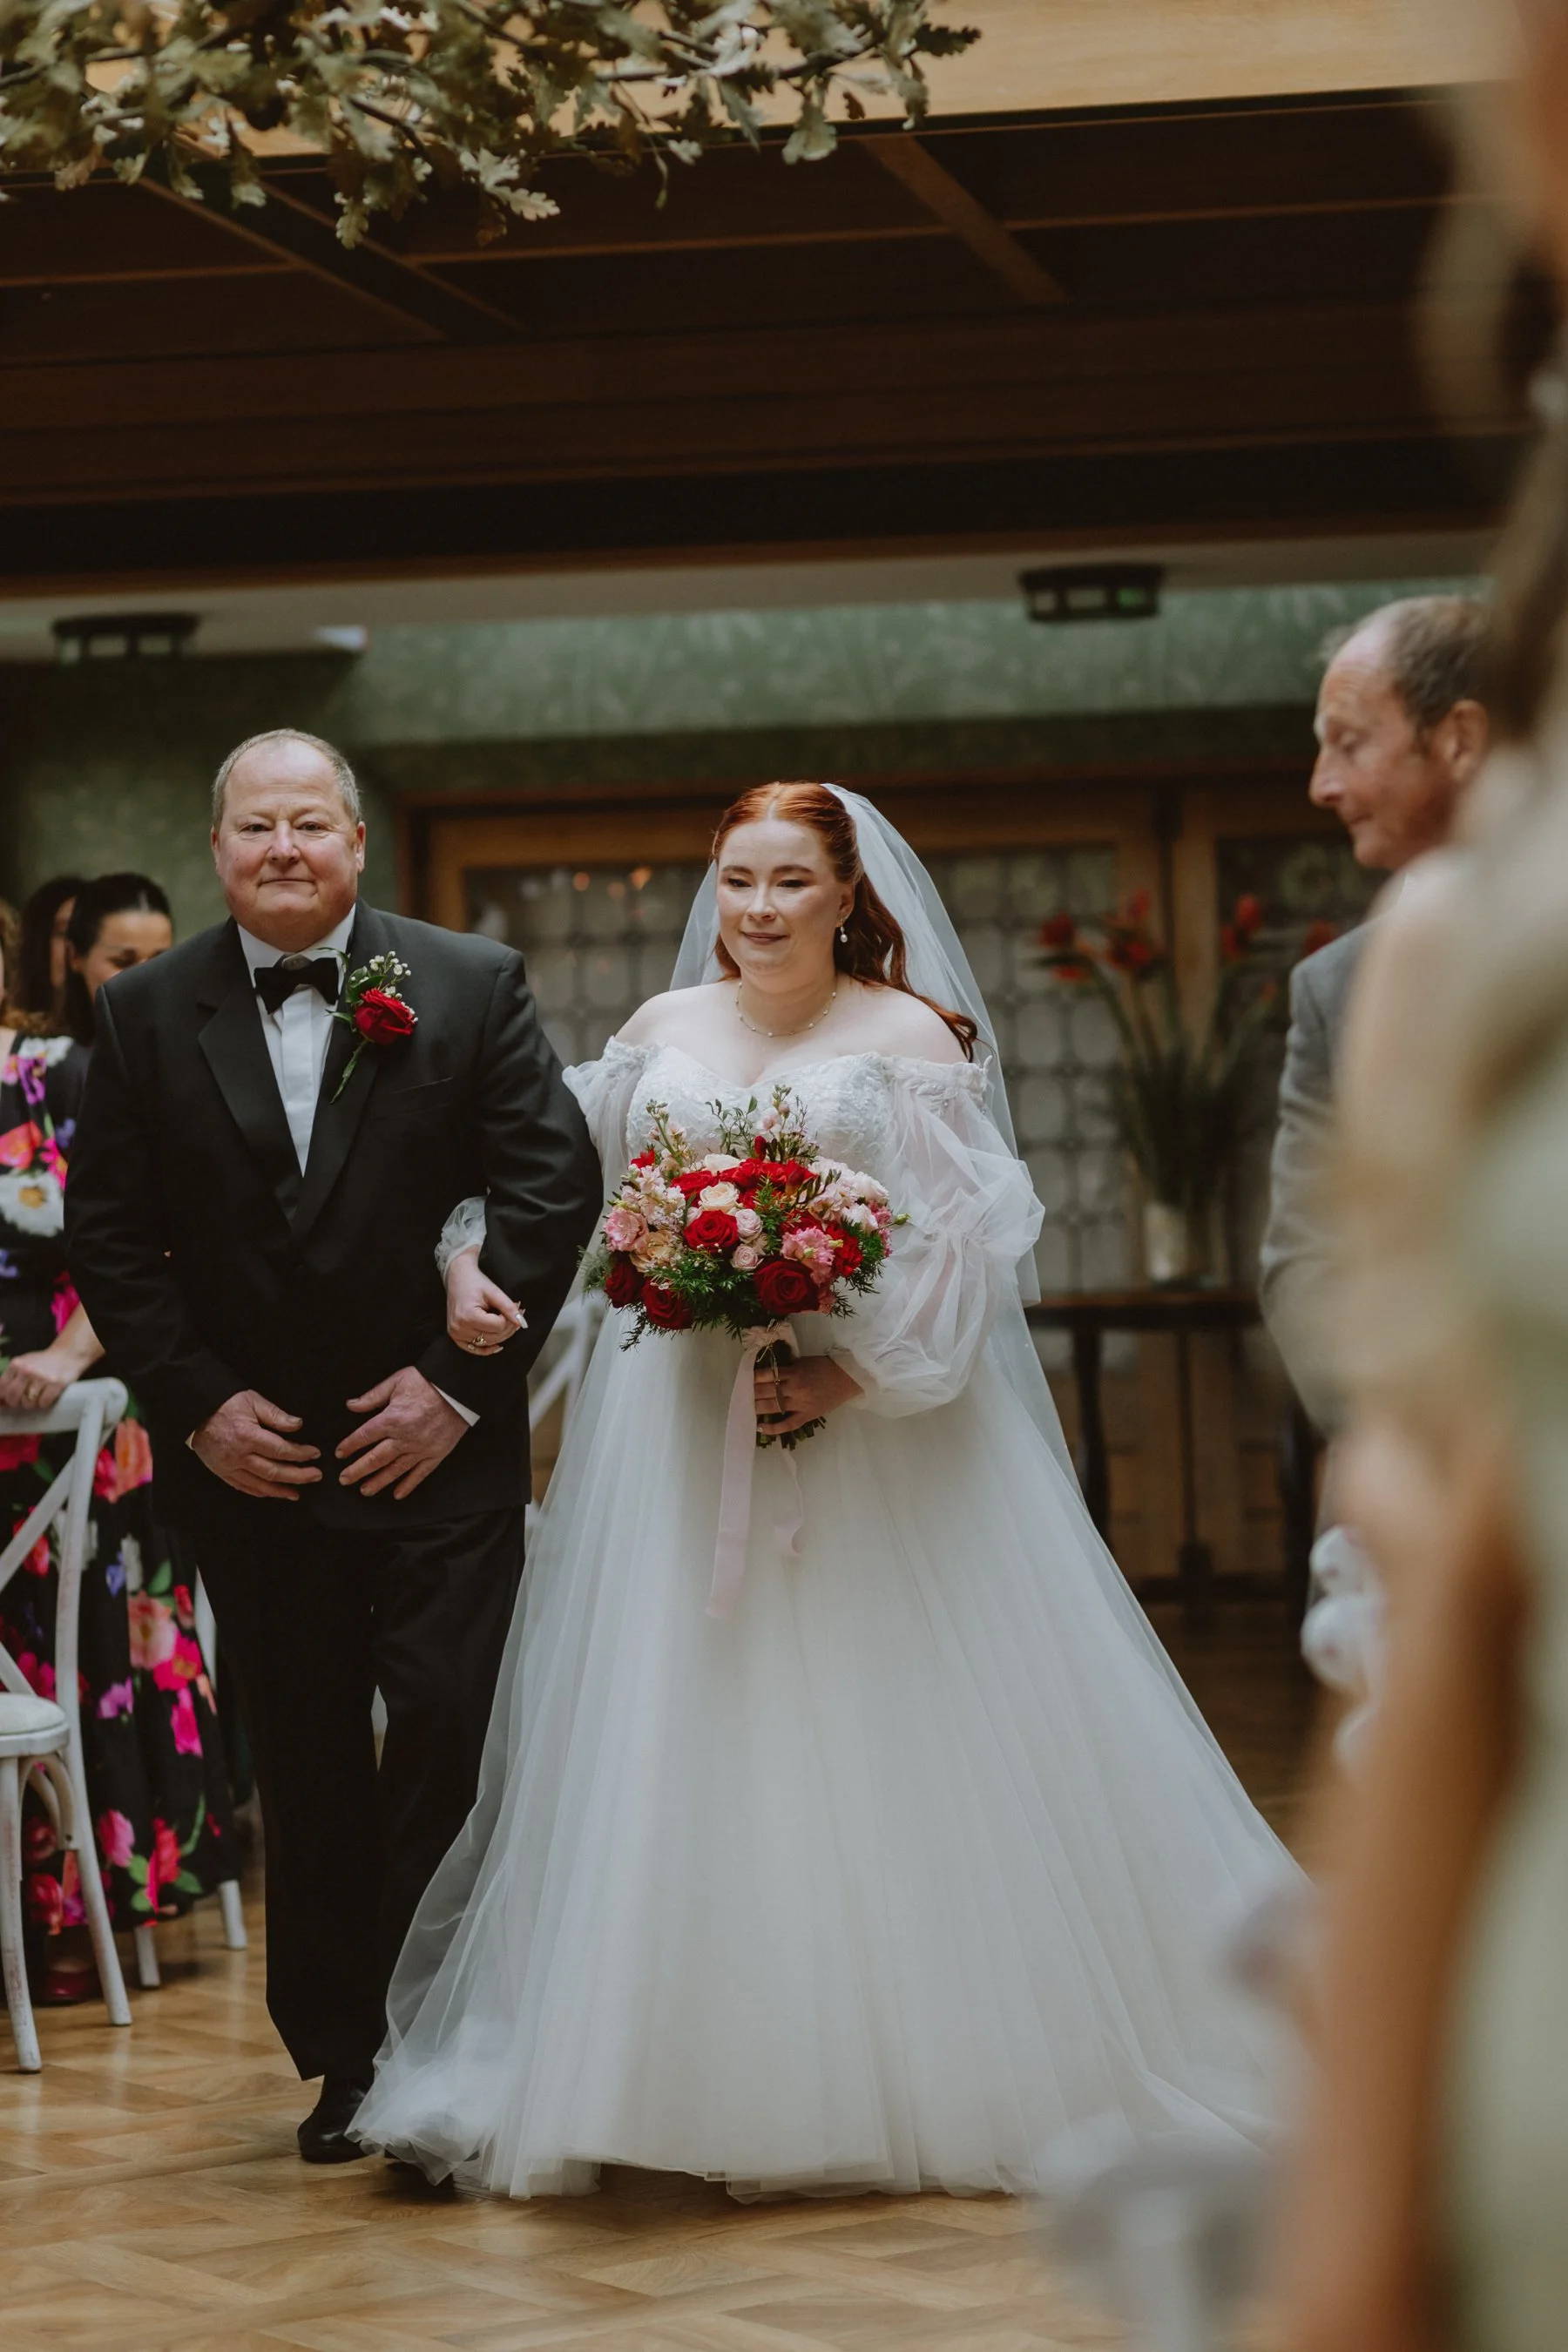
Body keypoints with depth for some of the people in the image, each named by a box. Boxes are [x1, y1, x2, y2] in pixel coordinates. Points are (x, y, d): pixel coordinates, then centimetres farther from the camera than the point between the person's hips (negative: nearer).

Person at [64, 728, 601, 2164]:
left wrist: (460, 1380, -10)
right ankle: (341, 2058, 19)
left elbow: (555, 1182, -4)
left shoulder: (472, 989, 0)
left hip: (438, 1448, -2)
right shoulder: (149, 1014, 5)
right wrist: (197, 1402, -6)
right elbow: (107, 1233, 4)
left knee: (450, 1745, -7)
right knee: (305, 1771, 8)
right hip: (252, 1454, 2)